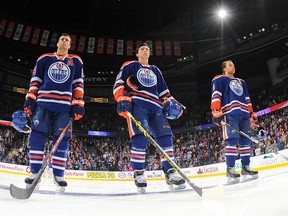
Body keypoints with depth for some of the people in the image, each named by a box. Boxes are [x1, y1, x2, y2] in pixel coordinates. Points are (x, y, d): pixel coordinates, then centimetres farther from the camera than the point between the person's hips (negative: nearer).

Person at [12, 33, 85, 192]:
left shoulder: (76, 61, 16)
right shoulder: (44, 59, 17)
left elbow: (78, 84, 10)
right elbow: (35, 81, 14)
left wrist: (78, 104, 0)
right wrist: (30, 100, 3)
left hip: (64, 105, 0)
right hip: (43, 102, 1)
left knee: (62, 139, -4)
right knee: (38, 135, -8)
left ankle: (58, 174, 4)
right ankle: (35, 172, -2)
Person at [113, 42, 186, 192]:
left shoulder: (155, 70, 30)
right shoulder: (130, 66, 15)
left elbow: (163, 90, 29)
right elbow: (119, 83, 4)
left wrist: (170, 102, 12)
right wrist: (122, 99, -12)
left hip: (155, 106, 5)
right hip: (136, 104, -5)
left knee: (165, 136, -8)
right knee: (140, 137, -22)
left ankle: (169, 172, -1)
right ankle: (138, 173, -12)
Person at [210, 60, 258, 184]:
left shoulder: (241, 82, 31)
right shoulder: (219, 79, 9)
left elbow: (247, 100, 29)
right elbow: (215, 95, -5)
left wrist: (252, 115, 20)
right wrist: (216, 112, -17)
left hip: (244, 115, 7)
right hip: (229, 114, -7)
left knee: (246, 140, 2)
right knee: (232, 140, -17)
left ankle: (245, 167, 10)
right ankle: (230, 170, -13)